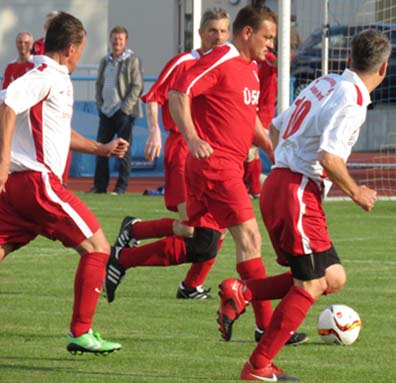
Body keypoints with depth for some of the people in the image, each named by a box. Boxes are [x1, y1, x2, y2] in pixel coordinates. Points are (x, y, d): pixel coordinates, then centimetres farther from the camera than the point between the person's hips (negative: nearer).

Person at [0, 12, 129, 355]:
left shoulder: (55, 79, 22)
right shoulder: (47, 76, -8)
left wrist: (101, 149, 39)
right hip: (37, 180, -9)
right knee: (96, 247, 1)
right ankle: (81, 333, 2)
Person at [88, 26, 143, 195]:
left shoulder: (132, 60, -3)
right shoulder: (105, 61, 15)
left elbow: (137, 86, -8)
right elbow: (99, 84, 20)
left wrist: (125, 108, -13)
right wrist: (99, 104, 7)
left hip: (124, 112, -6)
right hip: (106, 111, 6)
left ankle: (122, 186, 1)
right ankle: (100, 185, 9)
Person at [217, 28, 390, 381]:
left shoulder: (326, 84, 12)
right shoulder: (351, 99, -15)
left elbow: (276, 127, 20)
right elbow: (329, 157, -23)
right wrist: (355, 192, -8)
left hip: (280, 181, 9)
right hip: (298, 193, -9)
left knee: (333, 279, 10)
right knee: (310, 285, -2)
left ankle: (240, 293, 5)